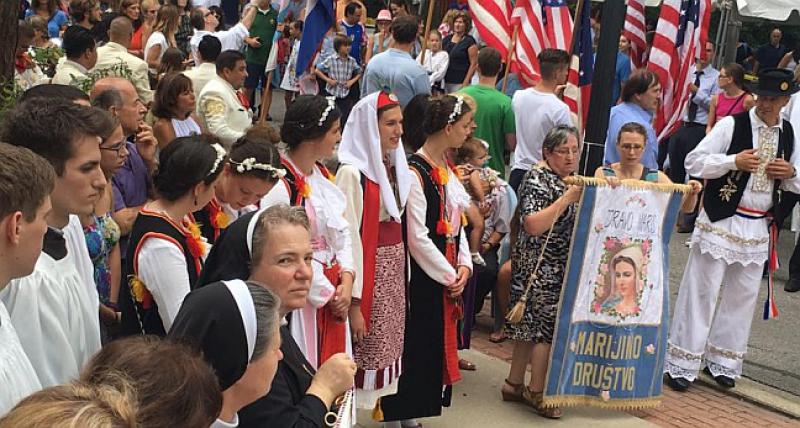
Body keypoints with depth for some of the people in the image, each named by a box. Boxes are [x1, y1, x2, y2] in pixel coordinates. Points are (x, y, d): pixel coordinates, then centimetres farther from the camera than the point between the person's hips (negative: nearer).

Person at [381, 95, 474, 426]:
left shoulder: (447, 169, 11)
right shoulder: (415, 172, -16)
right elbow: (417, 238, -19)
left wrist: (463, 265, 2)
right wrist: (449, 275, -12)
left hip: (447, 274, 9)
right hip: (420, 275, -9)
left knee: (437, 344, 13)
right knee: (412, 347, -1)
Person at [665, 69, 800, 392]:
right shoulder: (732, 125, -7)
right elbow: (693, 162, -10)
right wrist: (734, 161, -21)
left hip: (758, 228, 5)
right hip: (721, 222, -5)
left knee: (743, 296, 11)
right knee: (701, 291, -2)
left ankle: (722, 363, 25)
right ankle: (682, 365, 6)